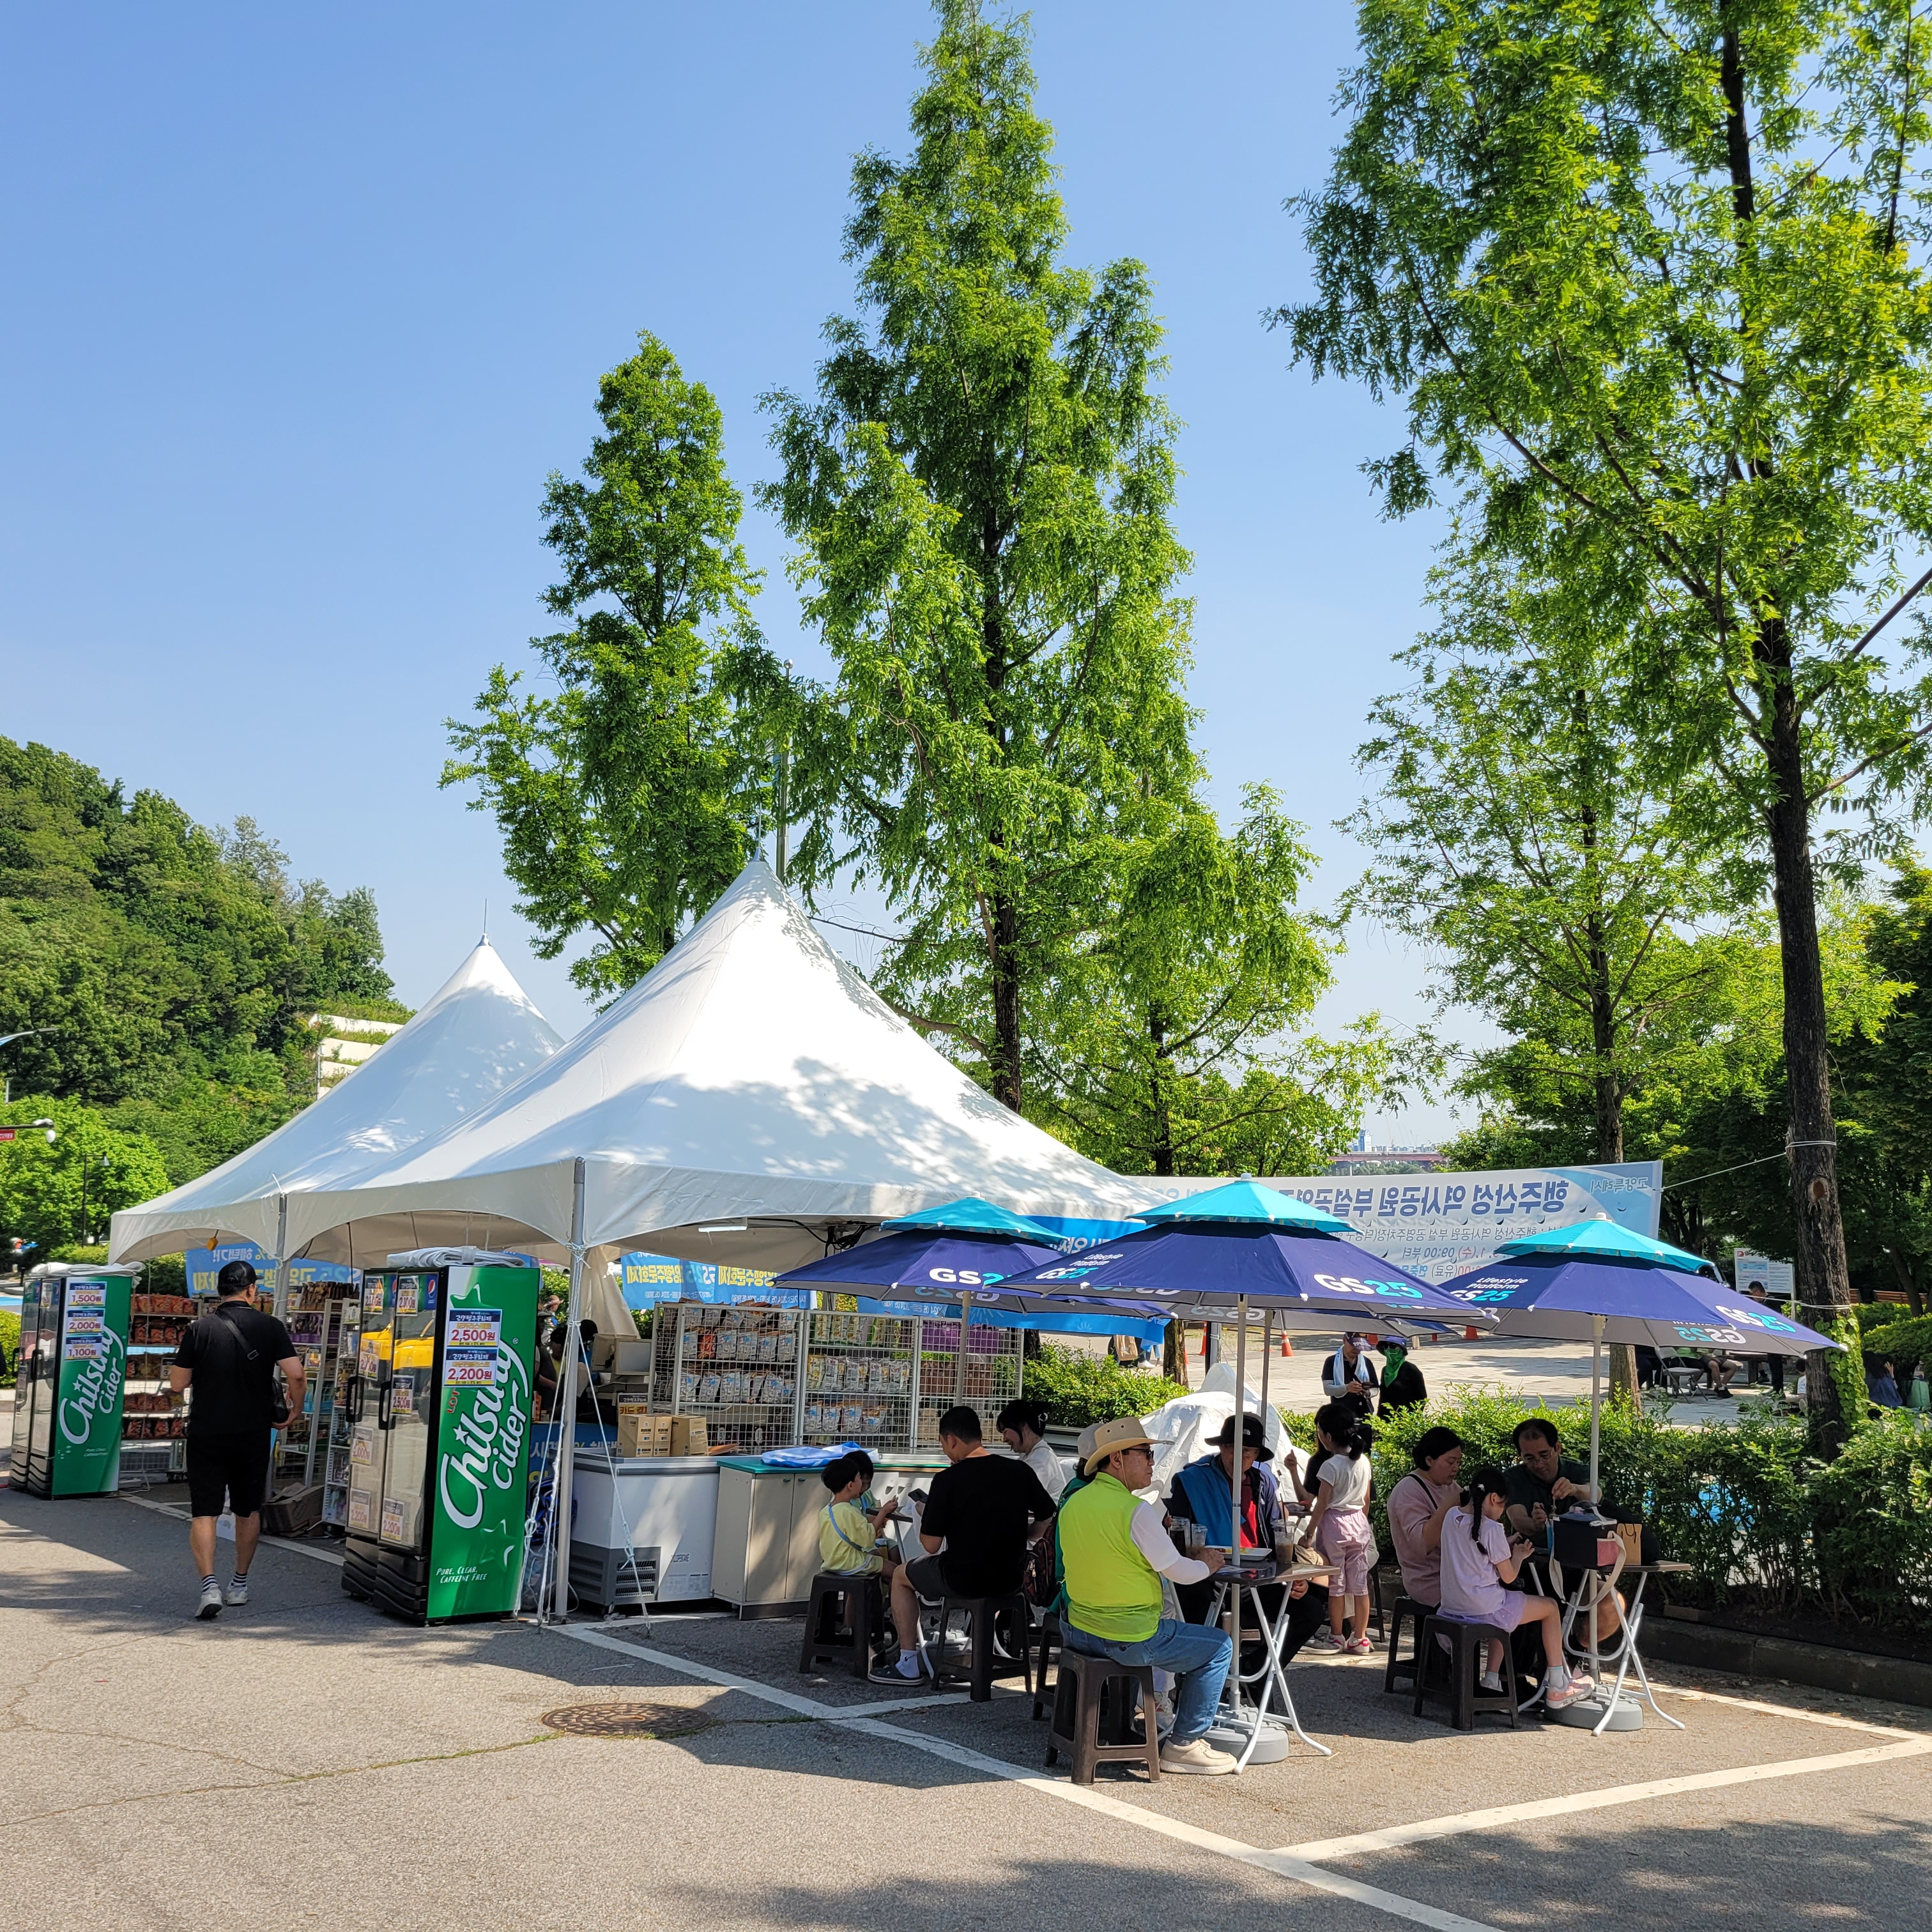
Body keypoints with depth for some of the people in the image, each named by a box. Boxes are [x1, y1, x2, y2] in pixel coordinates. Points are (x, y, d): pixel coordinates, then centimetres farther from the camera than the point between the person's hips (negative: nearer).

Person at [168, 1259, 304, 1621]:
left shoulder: (198, 1328, -5)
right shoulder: (270, 1327, -4)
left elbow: (177, 1384, -5)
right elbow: (295, 1374, -12)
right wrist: (295, 1408, 5)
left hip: (206, 1433, -1)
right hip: (254, 1434, 1)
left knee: (203, 1513, 2)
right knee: (248, 1510, 17)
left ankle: (209, 1585, -14)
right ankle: (240, 1584, 26)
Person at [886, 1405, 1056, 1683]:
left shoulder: (947, 1480, -17)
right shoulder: (1021, 1471, -4)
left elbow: (931, 1545, -14)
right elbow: (1047, 1520, 7)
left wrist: (926, 1516, 6)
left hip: (961, 1579, -5)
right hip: (1011, 1579, 5)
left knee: (901, 1576, 23)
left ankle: (908, 1662, 22)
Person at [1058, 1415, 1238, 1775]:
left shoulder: (1073, 1503, 3)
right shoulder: (1136, 1511, -19)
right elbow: (1178, 1572, -13)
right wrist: (1207, 1564, 7)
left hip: (1076, 1633, 8)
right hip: (1129, 1640, -8)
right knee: (1218, 1646, 9)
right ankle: (1184, 1744, 12)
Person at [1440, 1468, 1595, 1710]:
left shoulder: (1451, 1516, 5)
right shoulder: (1491, 1528, -17)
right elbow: (1508, 1576, -9)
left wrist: (1508, 1545, 17)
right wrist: (1519, 1555, 9)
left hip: (1451, 1606, 7)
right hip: (1482, 1609, -7)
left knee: (1504, 1607, 37)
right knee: (1551, 1607, 13)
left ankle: (1492, 1679, 29)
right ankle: (1557, 1689, 17)